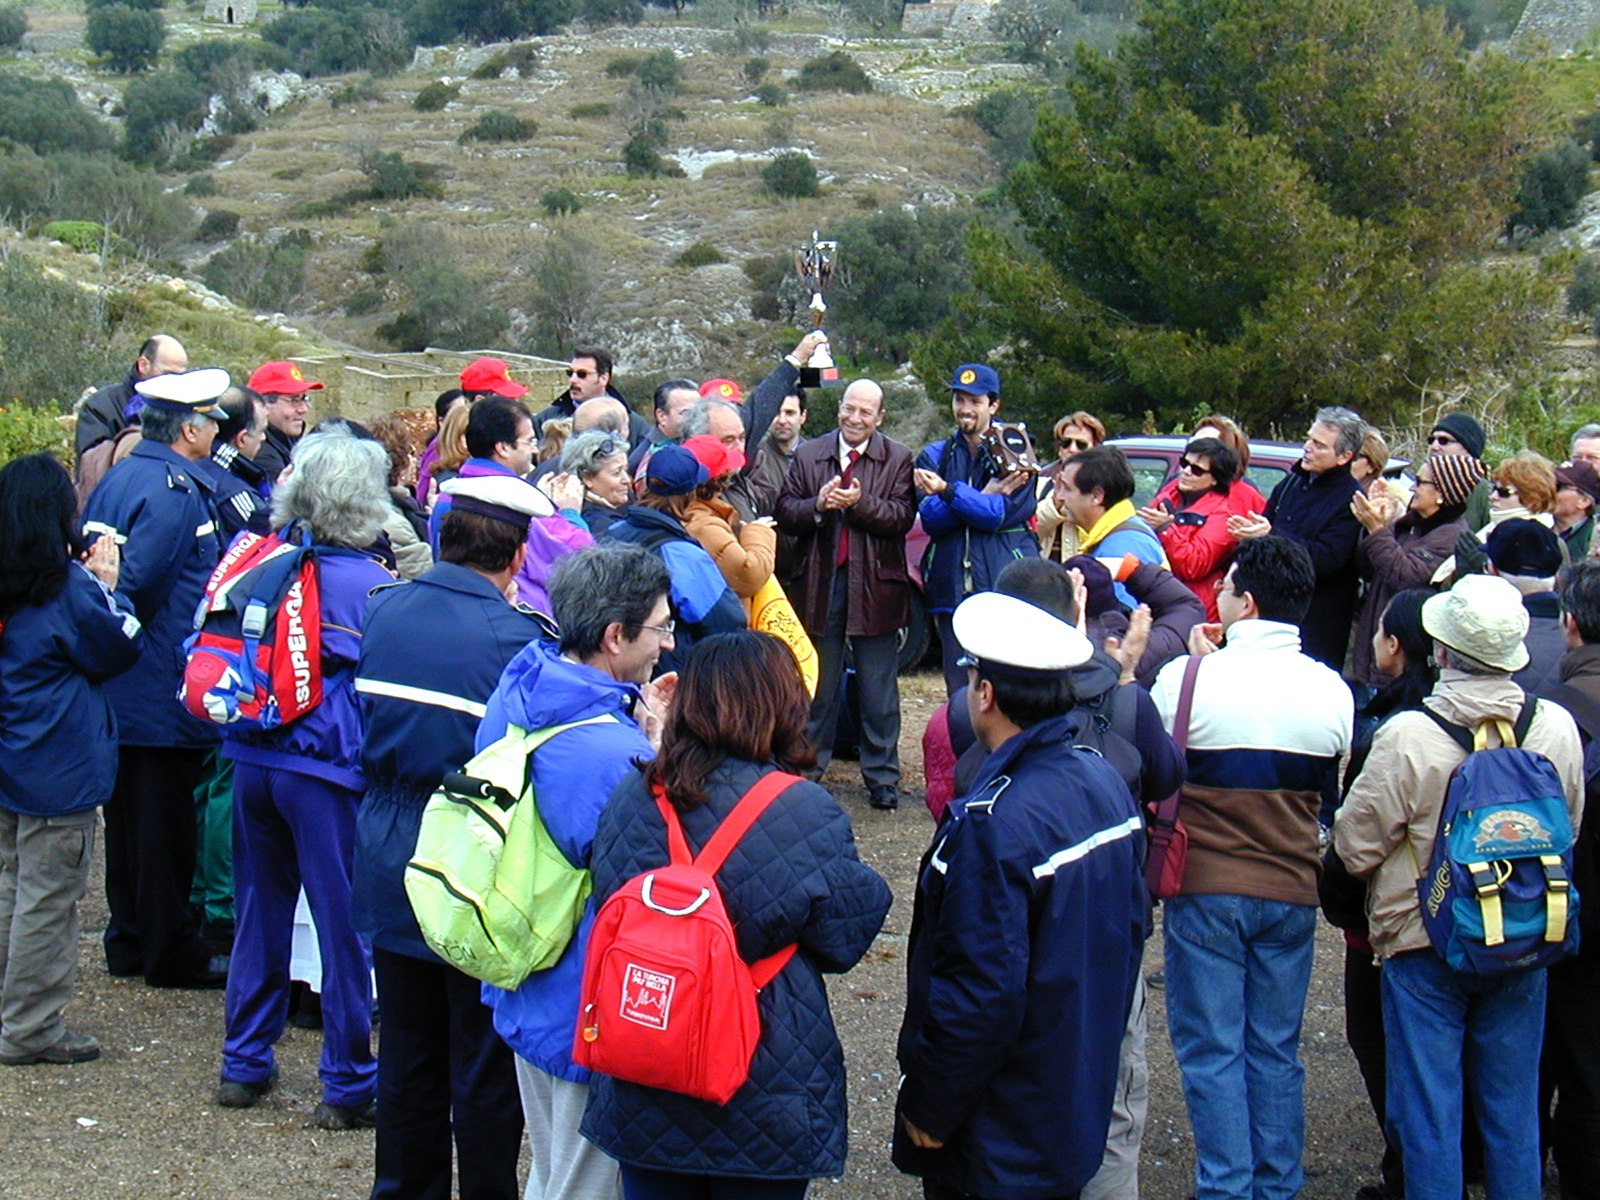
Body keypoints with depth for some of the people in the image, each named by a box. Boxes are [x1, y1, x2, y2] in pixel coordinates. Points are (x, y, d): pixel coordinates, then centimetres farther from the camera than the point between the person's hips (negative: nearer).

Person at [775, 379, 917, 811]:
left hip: (875, 585, -2)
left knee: (878, 690, 5)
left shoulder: (897, 459, 2)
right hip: (820, 582, 2)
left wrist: (860, 503, -21)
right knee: (817, 684, 12)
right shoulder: (808, 455, 7)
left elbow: (903, 517, -9)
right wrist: (817, 506, -17)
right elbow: (786, 512, 1)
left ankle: (882, 776, 14)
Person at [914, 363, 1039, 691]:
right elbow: (930, 519, 0)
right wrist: (983, 497, -10)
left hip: (1005, 583, -3)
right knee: (959, 689, 2)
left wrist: (947, 491, -20)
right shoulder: (935, 454, 15)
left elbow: (998, 515, -9)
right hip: (953, 587, 3)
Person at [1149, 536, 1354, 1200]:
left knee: (1211, 1051, 6)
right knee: (1276, 1051, 15)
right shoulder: (1332, 690, -4)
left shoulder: (1188, 677, -16)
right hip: (1292, 890, 4)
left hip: (1205, 887, -3)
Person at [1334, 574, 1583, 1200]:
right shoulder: (1556, 727, -8)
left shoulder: (1407, 736, -20)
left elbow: (1355, 846, -12)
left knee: (1428, 1109, 7)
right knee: (1513, 1107, 16)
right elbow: (1568, 832, 7)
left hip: (1425, 944, -4)